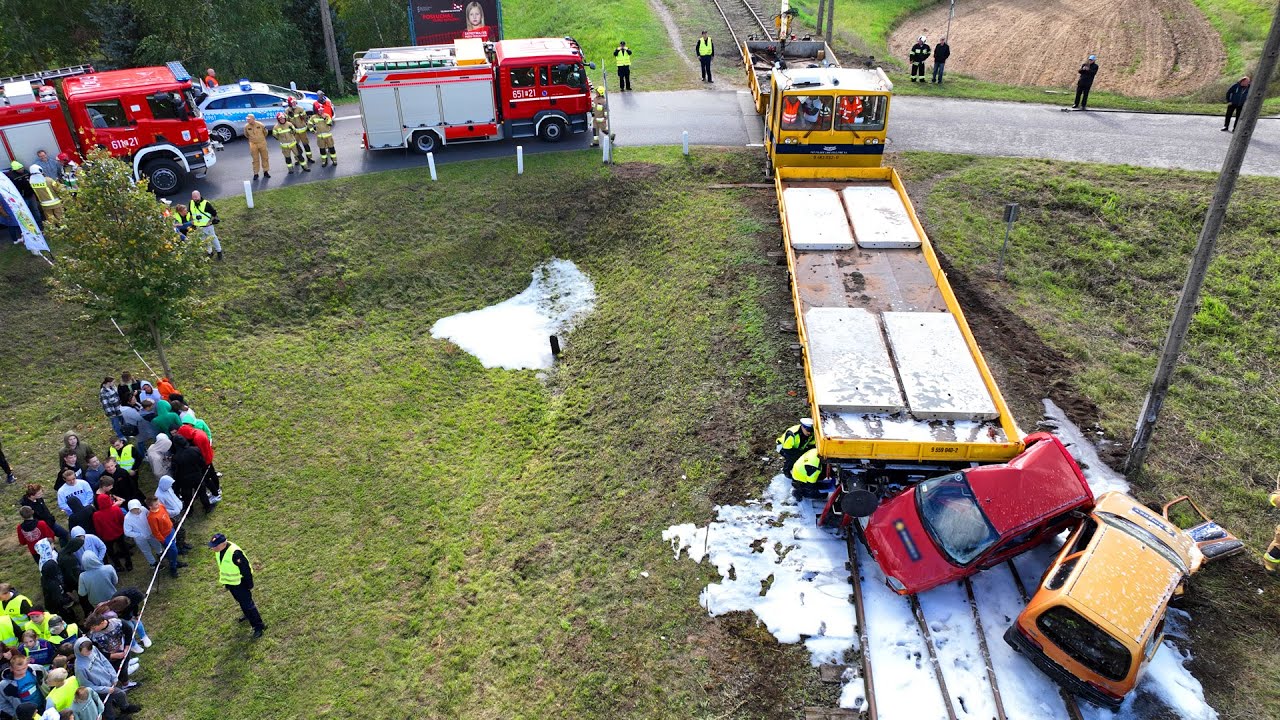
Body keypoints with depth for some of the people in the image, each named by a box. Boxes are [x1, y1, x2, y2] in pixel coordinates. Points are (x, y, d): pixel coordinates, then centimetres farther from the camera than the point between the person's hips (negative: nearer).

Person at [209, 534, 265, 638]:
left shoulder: (235, 553, -34)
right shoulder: (218, 551, -8)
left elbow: (246, 569, -25)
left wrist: (249, 585, -17)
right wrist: (225, 582, 18)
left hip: (240, 583, -8)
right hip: (230, 582, 8)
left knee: (247, 604, -2)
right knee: (240, 601, 26)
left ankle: (259, 626, 8)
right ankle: (248, 615, 51)